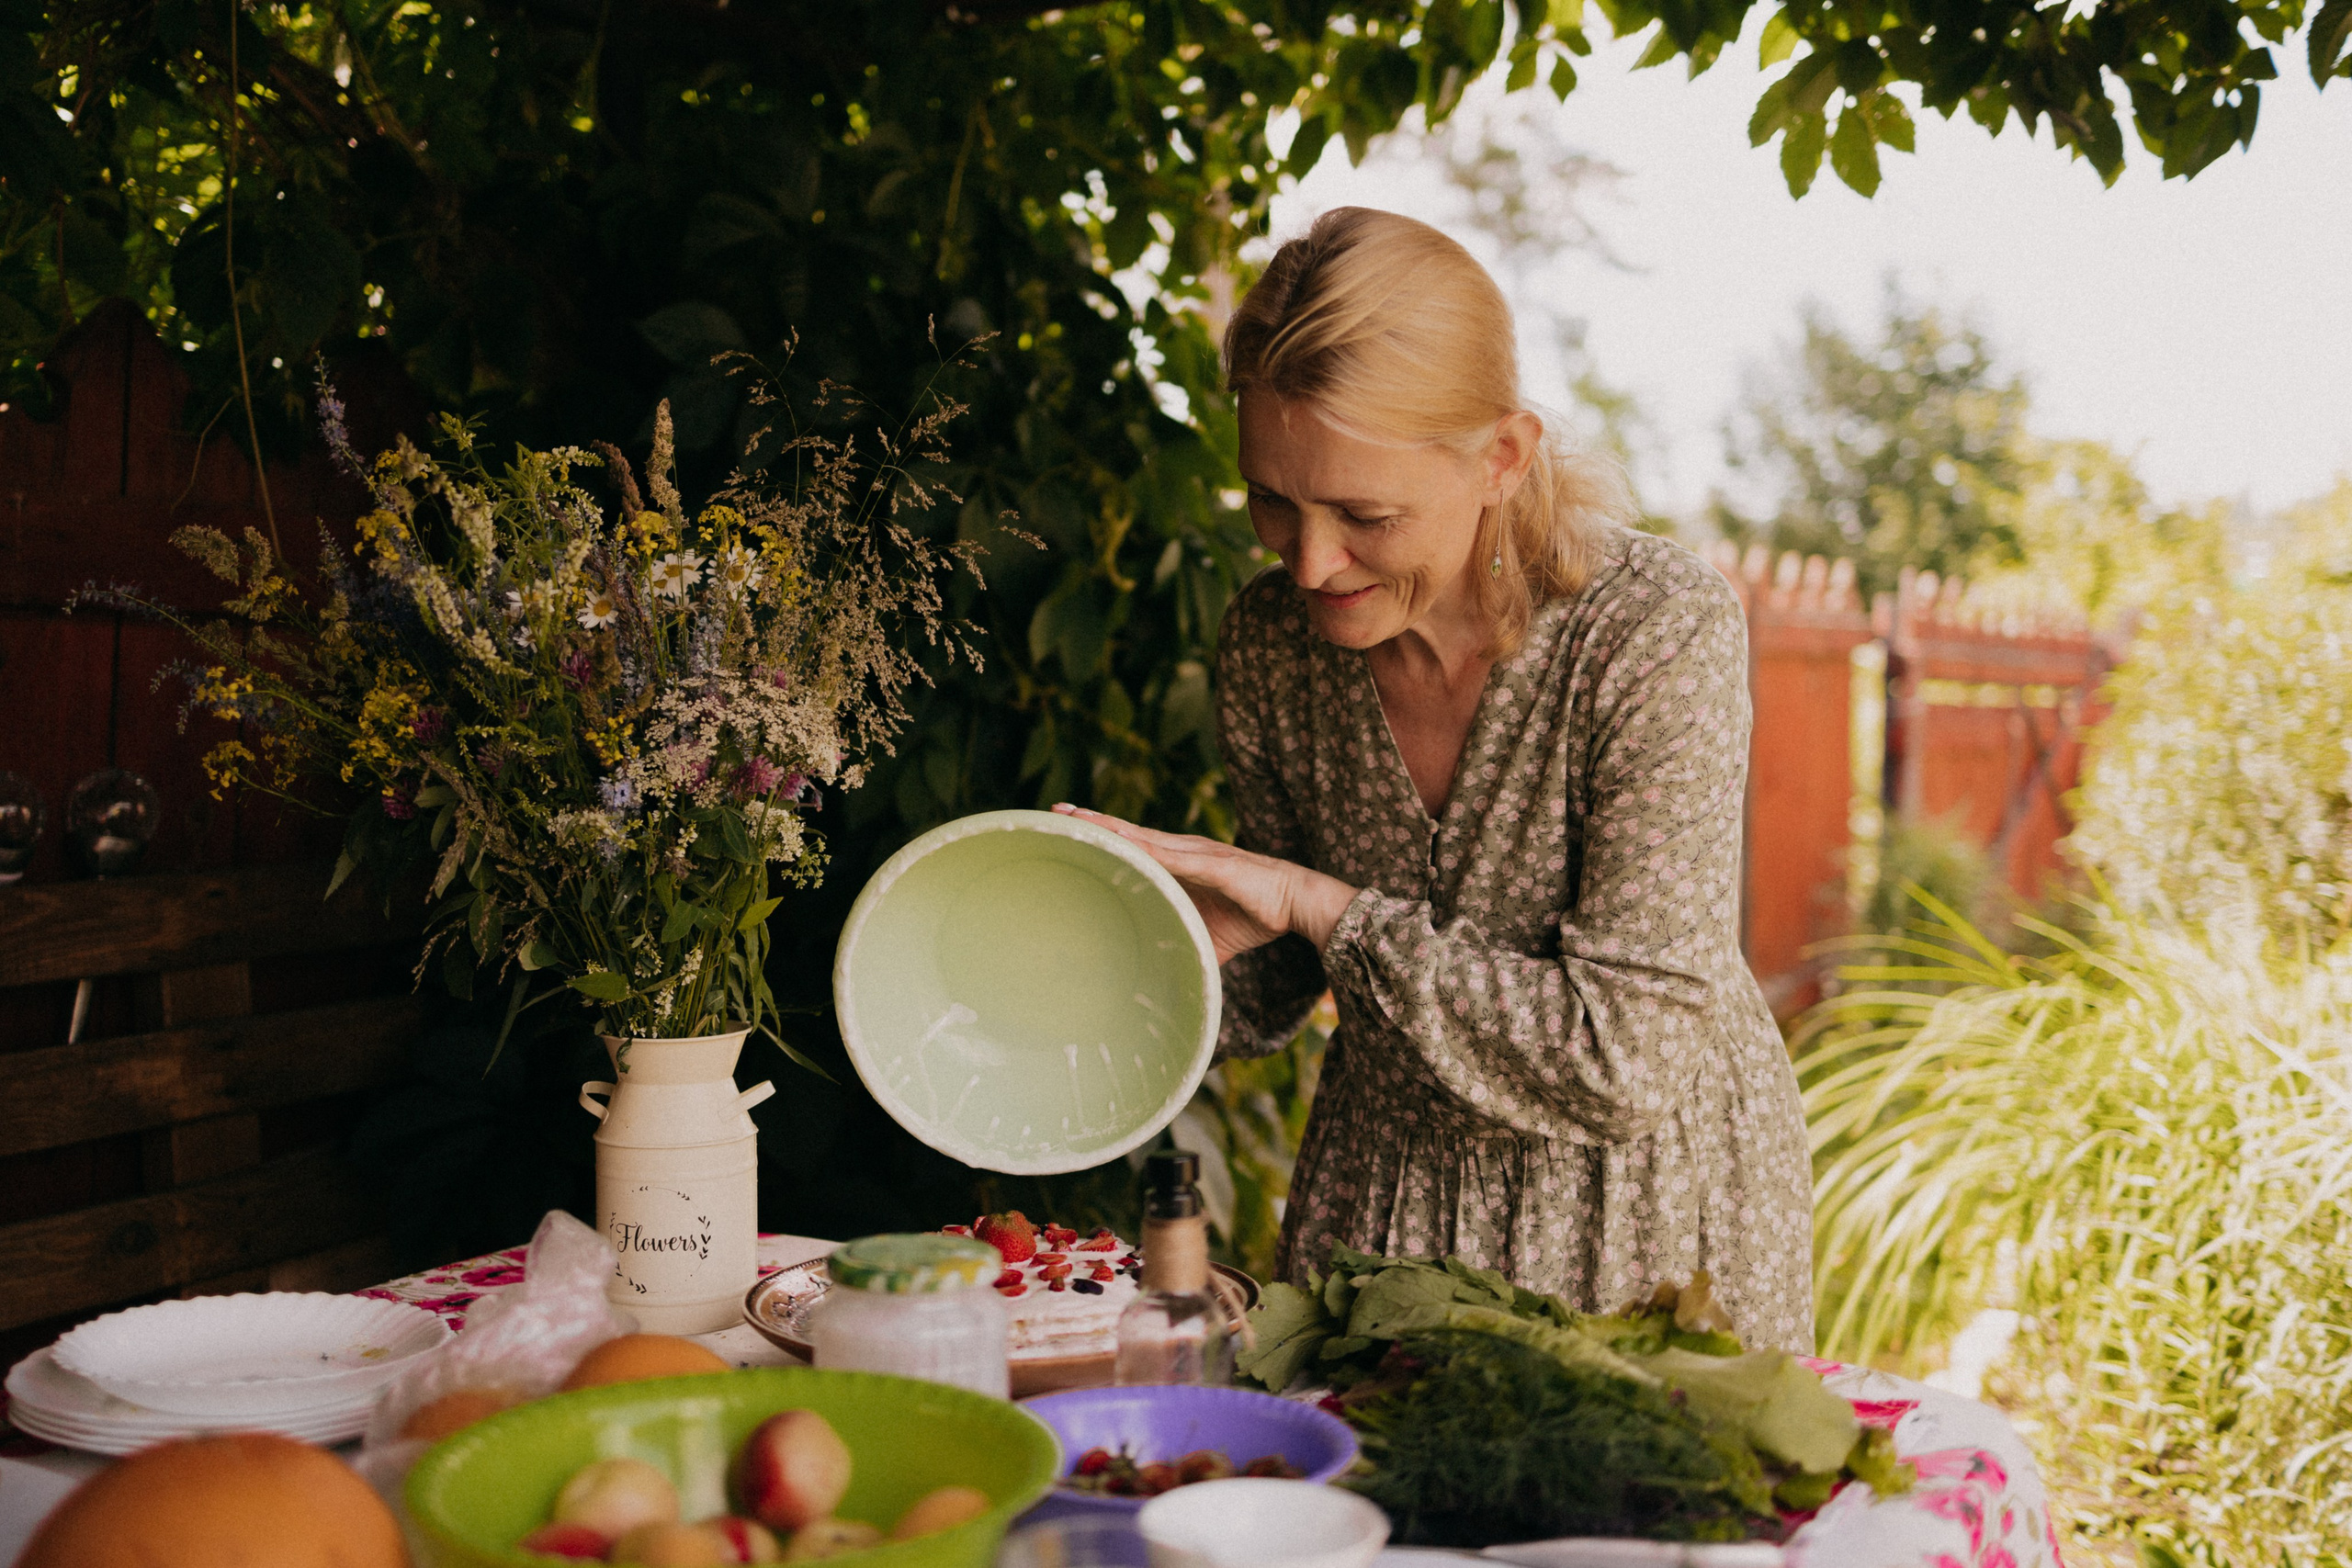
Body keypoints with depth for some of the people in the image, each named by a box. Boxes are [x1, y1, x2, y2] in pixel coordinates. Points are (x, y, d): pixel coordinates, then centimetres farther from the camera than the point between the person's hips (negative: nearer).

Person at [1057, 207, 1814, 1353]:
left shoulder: (1658, 632, -24)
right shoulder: (1269, 643, -10)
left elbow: (1625, 1051, -27)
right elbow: (1277, 976, 4)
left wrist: (1321, 903, -26)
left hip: (1646, 1203, -3)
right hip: (1379, 1181, 3)